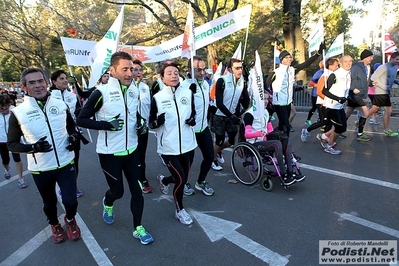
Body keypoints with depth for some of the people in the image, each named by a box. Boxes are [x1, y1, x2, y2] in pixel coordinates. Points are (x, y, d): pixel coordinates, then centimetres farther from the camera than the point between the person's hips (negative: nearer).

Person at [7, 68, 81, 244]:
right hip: (40, 169, 0)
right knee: (49, 203, 19)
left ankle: (70, 220, 35)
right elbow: (11, 144, -3)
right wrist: (33, 147, -21)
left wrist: (73, 137, -7)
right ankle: (55, 225, 50)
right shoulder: (18, 112, -10)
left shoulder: (61, 105, -3)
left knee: (70, 201, -1)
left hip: (65, 164, 1)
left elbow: (71, 126, 14)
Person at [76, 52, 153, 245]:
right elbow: (81, 120, -10)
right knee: (117, 190, 10)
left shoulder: (134, 91, 3)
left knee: (137, 189, 7)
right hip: (109, 153, -4)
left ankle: (138, 228, 25)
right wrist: (106, 124, -22)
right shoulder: (101, 93, -15)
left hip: (131, 149, 5)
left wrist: (139, 124, 0)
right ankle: (107, 203, 48)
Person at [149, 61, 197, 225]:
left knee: (183, 179, 16)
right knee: (180, 179, -7)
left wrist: (193, 119, -6)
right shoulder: (157, 98, -5)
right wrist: (158, 121, -24)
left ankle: (164, 180, 50)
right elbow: (151, 124, -1)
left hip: (186, 144, 4)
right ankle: (180, 210, 21)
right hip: (168, 147, -4)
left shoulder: (188, 94, 2)